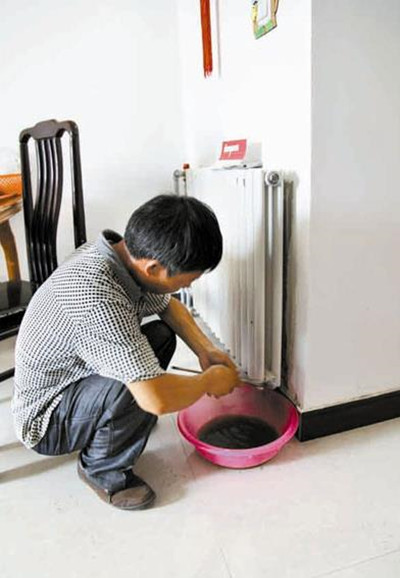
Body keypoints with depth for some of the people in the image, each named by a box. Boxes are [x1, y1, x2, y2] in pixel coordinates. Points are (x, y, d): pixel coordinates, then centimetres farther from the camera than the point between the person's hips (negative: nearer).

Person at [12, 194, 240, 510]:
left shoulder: (125, 252, -12)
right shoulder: (96, 295, -39)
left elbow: (168, 305, 8)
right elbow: (157, 398, -40)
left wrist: (206, 350, -6)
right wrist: (211, 381, -20)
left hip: (77, 376, 8)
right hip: (44, 422, -8)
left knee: (163, 334, 3)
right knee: (138, 387, -33)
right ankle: (102, 469, -3)